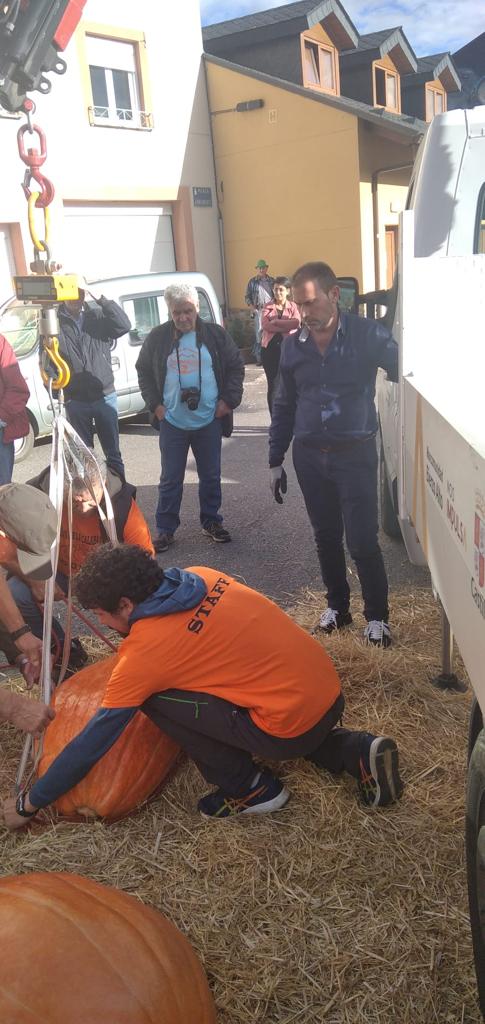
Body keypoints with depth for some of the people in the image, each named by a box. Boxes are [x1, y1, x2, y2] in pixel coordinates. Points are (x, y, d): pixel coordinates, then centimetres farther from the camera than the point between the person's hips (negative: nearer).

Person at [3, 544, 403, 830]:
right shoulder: (201, 577, 6)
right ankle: (356, 751, 18)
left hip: (294, 722, -8)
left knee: (156, 698, -2)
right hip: (331, 690, 8)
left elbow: (94, 740, -5)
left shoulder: (144, 649, -12)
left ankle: (249, 790, 10)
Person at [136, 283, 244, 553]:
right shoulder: (158, 337, 0)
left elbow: (236, 367, 5)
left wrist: (229, 399, -3)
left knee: (211, 476, 11)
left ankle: (212, 521, 28)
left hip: (209, 420, 1)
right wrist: (155, 404, 0)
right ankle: (166, 529, 16)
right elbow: (144, 371, 8)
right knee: (170, 479, 5)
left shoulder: (216, 335, -1)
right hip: (172, 422, 0)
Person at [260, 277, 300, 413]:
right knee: (272, 386, 4)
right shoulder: (268, 307, 8)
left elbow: (297, 322, -15)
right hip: (269, 349, 1)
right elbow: (265, 324, -11)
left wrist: (275, 322, -14)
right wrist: (286, 326, -15)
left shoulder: (293, 306, 6)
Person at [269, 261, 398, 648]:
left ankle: (377, 615, 16)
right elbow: (284, 406, 10)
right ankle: (337, 605, 31)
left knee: (362, 541, -2)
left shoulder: (369, 335, -9)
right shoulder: (293, 345, 3)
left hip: (356, 454, -4)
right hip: (309, 456, 4)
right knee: (326, 537, 14)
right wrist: (276, 461, 10)